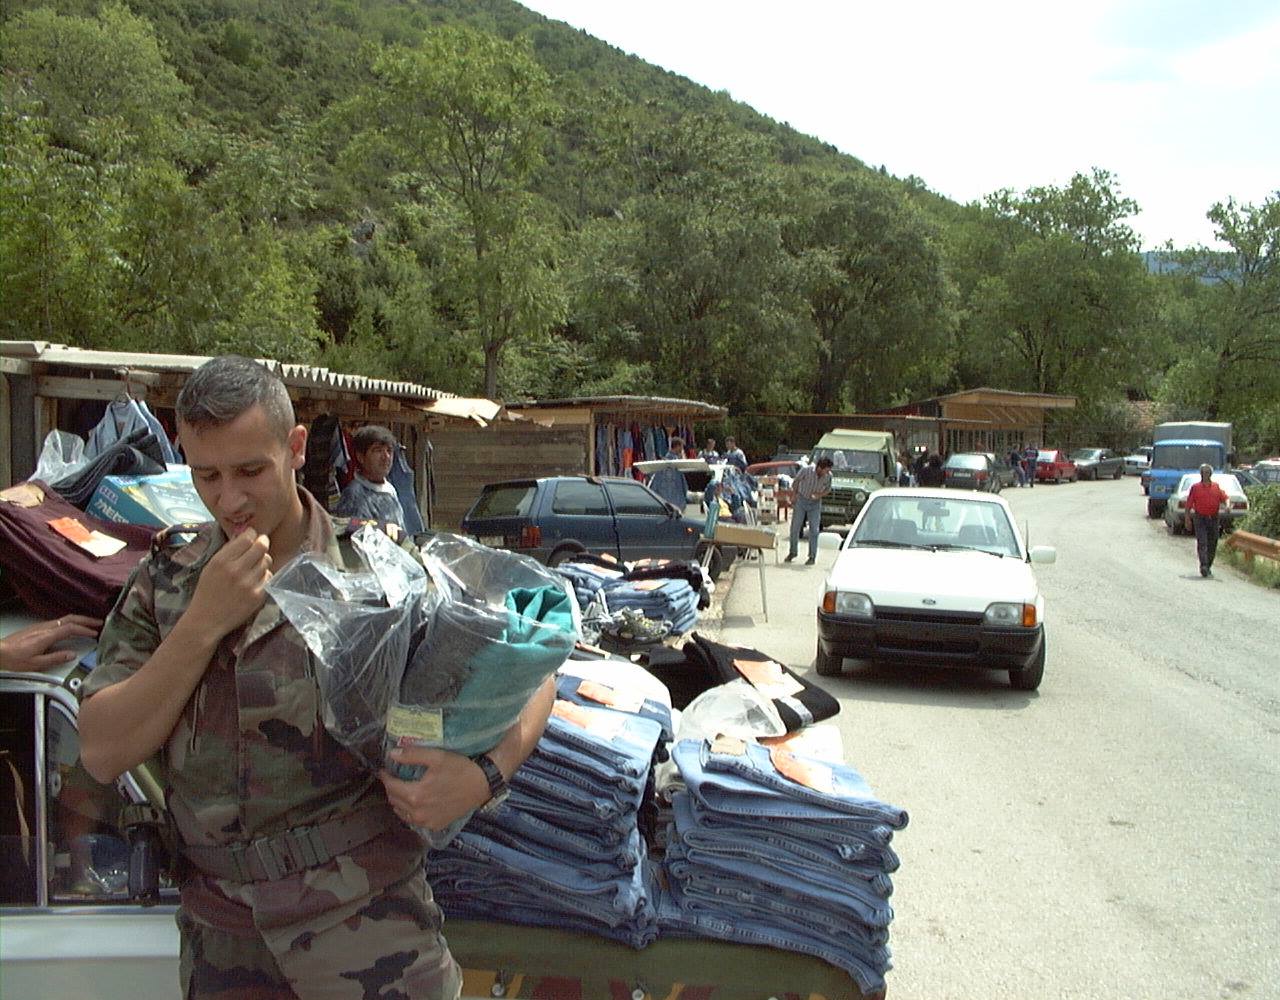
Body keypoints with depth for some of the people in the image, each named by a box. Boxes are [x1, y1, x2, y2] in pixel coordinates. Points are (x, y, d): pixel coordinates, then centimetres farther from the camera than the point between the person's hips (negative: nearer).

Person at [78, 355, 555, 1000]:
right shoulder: (163, 581, 4)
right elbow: (102, 754, -4)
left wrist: (484, 776, -24)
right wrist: (205, 622, -14)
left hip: (361, 914, -3)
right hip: (219, 932, 3)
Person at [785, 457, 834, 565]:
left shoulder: (828, 476, -15)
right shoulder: (806, 471, -22)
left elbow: (828, 489, 2)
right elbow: (796, 482, -5)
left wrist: (820, 494, -17)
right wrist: (795, 496, 2)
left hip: (815, 503, 1)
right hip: (801, 500, -1)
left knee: (814, 530, -2)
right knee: (795, 527, 5)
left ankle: (812, 556, 7)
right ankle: (793, 552, 22)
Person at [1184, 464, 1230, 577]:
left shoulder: (1217, 487, 9)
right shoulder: (1195, 487, 3)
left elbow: (1226, 498, 6)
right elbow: (1189, 504, 4)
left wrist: (1227, 506, -18)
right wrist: (1187, 519, 1)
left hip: (1213, 519, 3)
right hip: (1200, 518, -3)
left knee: (1212, 545, 8)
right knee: (1202, 543, -14)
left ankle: (1208, 567, 21)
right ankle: (1203, 566, -21)